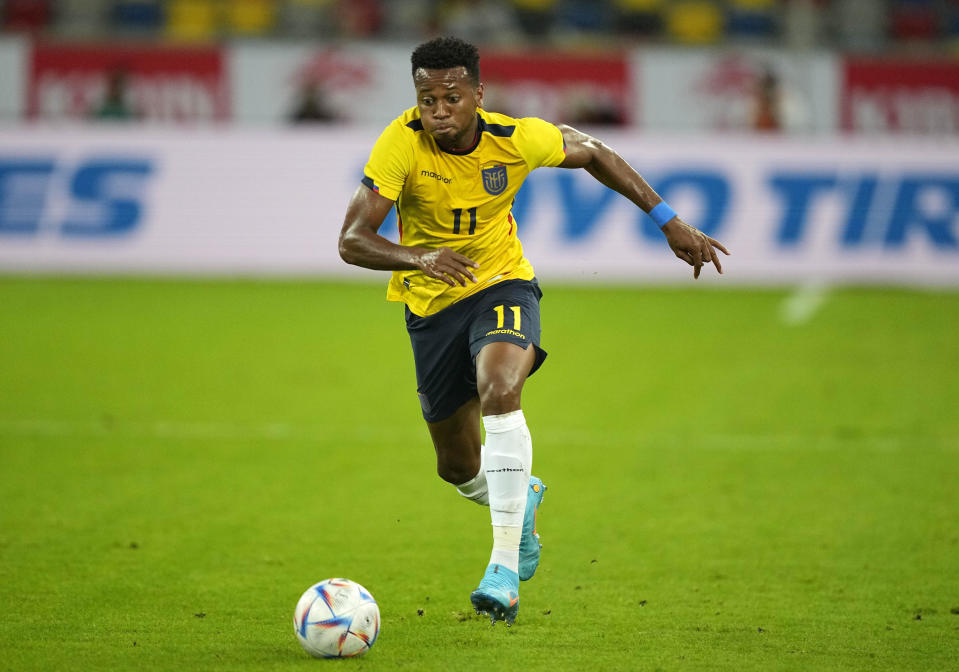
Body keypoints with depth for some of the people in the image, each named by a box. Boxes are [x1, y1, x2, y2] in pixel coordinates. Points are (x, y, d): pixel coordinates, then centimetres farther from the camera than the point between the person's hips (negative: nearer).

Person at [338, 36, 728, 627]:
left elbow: (592, 153, 2)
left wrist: (670, 222, 1)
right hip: (431, 305, 2)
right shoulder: (402, 144, -23)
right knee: (459, 467, 10)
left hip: (502, 285, -1)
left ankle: (506, 567, -30)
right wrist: (420, 257, -45)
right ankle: (521, 498, 49)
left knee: (498, 392, -33)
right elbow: (352, 242, -26)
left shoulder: (516, 139, -18)